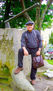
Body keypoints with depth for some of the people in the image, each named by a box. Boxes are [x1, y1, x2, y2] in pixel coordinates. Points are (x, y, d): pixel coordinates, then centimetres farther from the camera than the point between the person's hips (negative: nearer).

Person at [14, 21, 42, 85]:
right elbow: (22, 43, -16)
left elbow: (40, 42, -5)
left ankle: (33, 78, 11)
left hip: (35, 50, 0)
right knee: (20, 51, -31)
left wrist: (39, 51, -15)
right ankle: (20, 67, -21)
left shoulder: (37, 32, -4)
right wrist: (24, 50, -35)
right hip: (28, 49, 0)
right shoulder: (24, 34, -5)